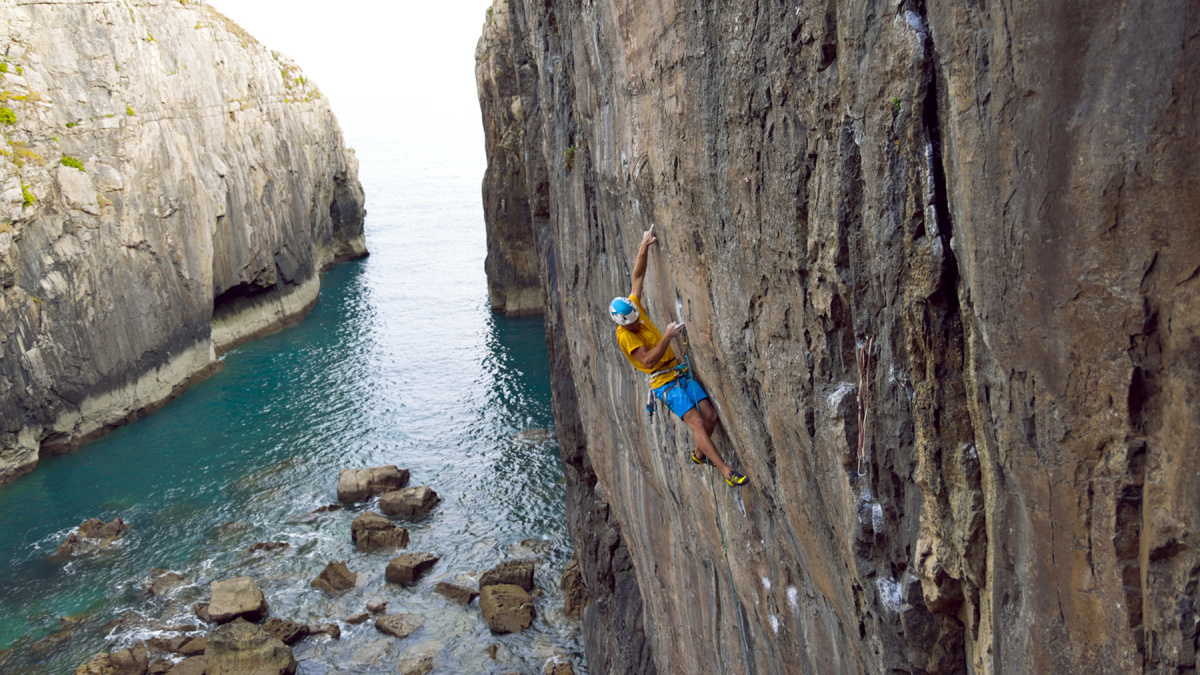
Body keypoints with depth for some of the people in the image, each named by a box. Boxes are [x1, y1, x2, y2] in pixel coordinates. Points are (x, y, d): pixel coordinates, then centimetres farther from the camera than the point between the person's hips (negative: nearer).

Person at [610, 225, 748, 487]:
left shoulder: (634, 307, 4)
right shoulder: (624, 336, -13)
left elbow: (638, 276, 8)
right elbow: (648, 361, -22)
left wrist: (645, 246, 1)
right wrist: (667, 336, -26)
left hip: (681, 373, 7)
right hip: (663, 383, -7)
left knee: (710, 416, -5)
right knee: (697, 422, -19)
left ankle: (700, 455, 22)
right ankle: (727, 472, -20)